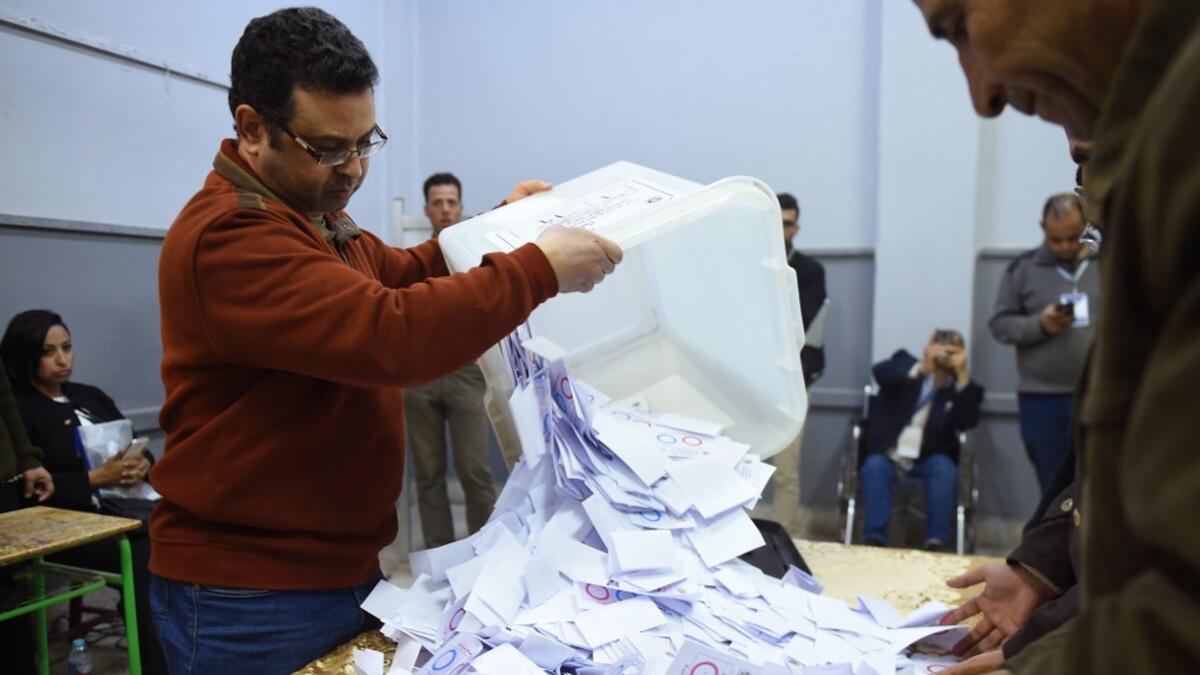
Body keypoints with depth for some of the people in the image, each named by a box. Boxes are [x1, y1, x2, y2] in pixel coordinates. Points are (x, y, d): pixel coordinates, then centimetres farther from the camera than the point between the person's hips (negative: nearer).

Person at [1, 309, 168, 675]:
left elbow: (137, 446, 17)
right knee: (146, 557, -28)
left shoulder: (91, 396, 21)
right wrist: (96, 479, -15)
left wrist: (142, 465, -6)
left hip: (121, 504, 5)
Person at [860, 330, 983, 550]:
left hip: (928, 460, 1)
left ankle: (936, 542, -28)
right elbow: (880, 372, -17)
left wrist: (962, 374, -21)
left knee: (945, 468, -28)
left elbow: (968, 423, -13)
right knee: (875, 466, -30)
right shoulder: (906, 365, 7)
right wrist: (921, 368, -33)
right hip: (888, 455, -1)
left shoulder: (961, 387, 7)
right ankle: (875, 540, -31)